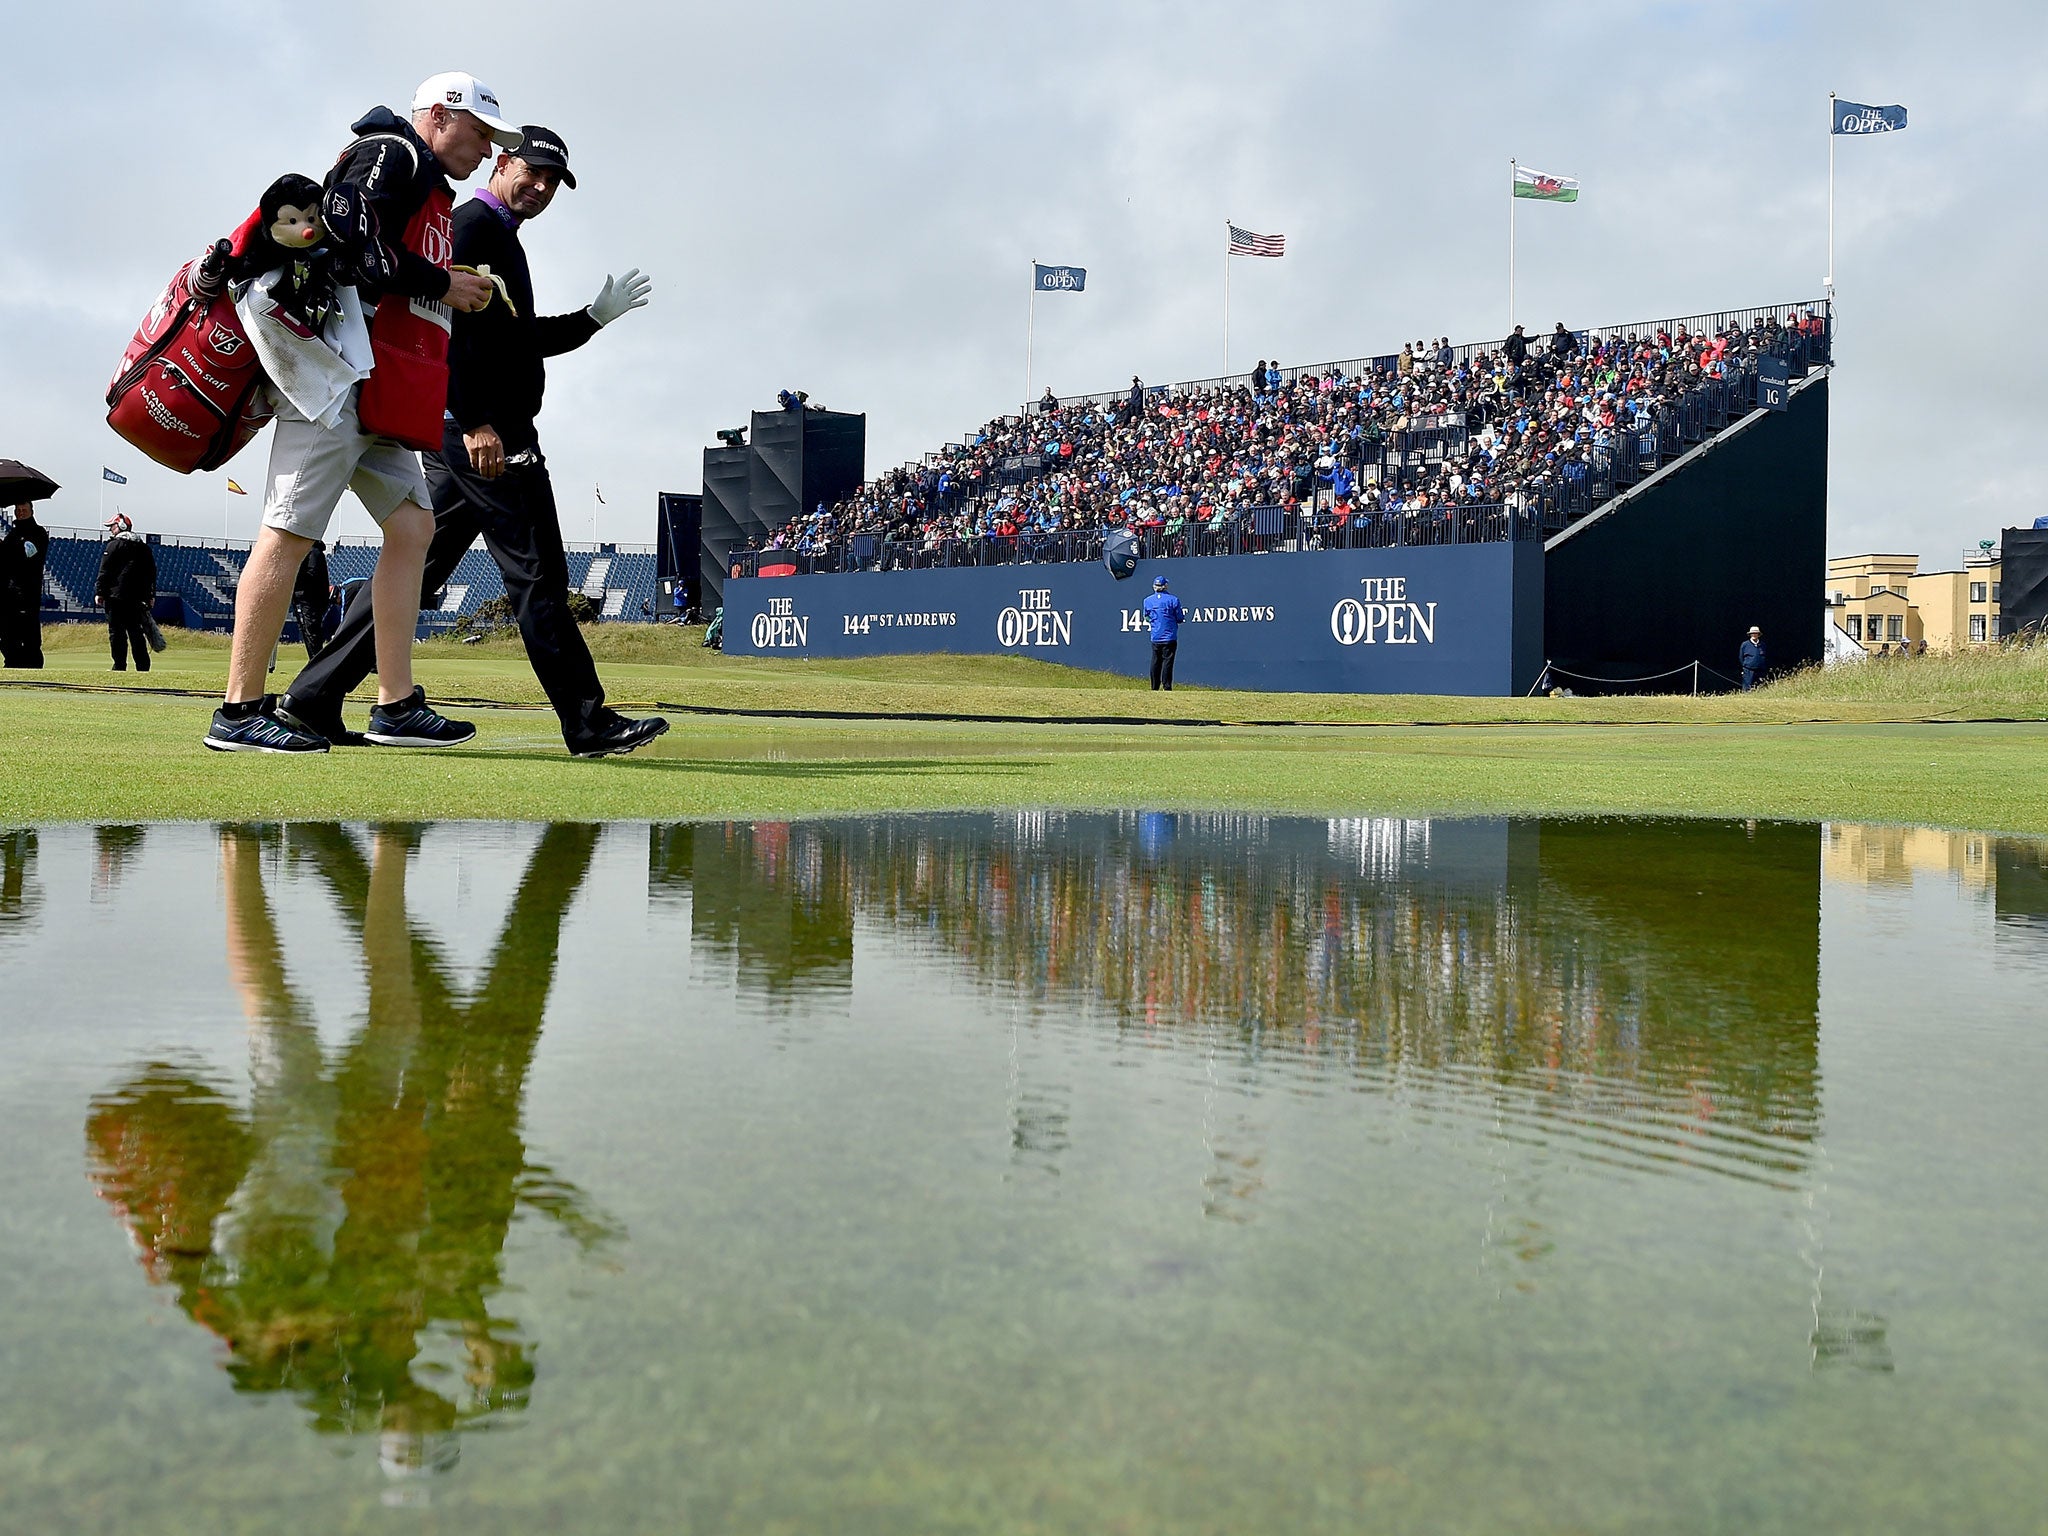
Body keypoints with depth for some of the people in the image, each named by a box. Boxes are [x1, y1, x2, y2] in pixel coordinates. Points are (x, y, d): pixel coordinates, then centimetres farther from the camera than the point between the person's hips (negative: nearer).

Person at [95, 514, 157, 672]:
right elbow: (152, 571, 18)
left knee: (117, 632, -3)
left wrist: (99, 592, -7)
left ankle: (119, 666, -7)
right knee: (136, 631, 10)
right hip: (138, 598, 6)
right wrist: (151, 595, 22)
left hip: (117, 595, -6)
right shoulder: (144, 546, 15)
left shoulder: (114, 545, -4)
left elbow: (105, 571, -9)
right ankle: (143, 666, 5)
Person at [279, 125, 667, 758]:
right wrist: (477, 421, -24)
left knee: (415, 565, 8)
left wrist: (596, 314, 21)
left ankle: (315, 695, 8)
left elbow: (523, 337, 31)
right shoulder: (475, 222, -5)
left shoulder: (500, 237, 27)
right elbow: (455, 322, -18)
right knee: (537, 575, -8)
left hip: (461, 433, 10)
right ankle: (589, 723, -5)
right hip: (482, 433, -10)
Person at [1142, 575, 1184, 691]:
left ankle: (1154, 688, 11)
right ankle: (1167, 688, -4)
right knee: (1167, 662, -1)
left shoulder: (1148, 601, 1)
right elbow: (1180, 619, -1)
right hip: (1170, 637, -2)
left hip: (1155, 638, 3)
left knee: (1155, 663, 9)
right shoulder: (1173, 600, -6)